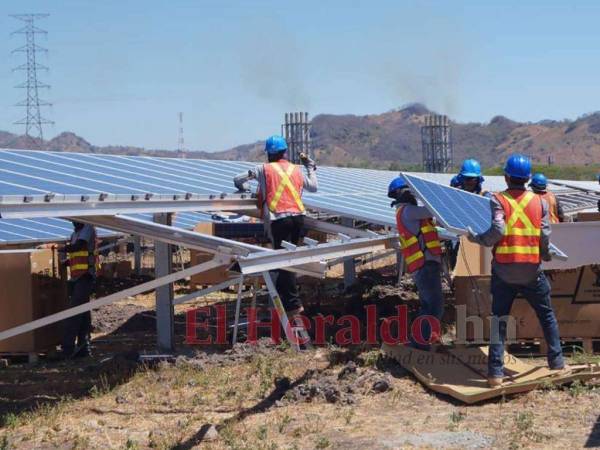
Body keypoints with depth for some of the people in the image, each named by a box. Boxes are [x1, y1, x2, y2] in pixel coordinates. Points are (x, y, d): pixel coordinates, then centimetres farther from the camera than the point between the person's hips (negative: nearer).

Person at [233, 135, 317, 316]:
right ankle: (280, 296, 25)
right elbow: (314, 187, 29)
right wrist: (310, 166, 43)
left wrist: (246, 187, 33)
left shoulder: (264, 169, 6)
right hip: (298, 217, 4)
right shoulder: (297, 170, 16)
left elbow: (238, 180, 11)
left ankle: (294, 304, -6)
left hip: (279, 219, -4)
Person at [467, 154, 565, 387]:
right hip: (532, 270, 1)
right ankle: (557, 362, 20)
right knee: (546, 315, 18)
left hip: (504, 270, -1)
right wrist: (546, 256, 14)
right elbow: (545, 236, -5)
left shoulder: (498, 200, -4)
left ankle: (495, 372, 1)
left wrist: (476, 238, -2)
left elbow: (497, 230, -18)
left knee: (498, 319, 6)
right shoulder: (540, 202, 2)